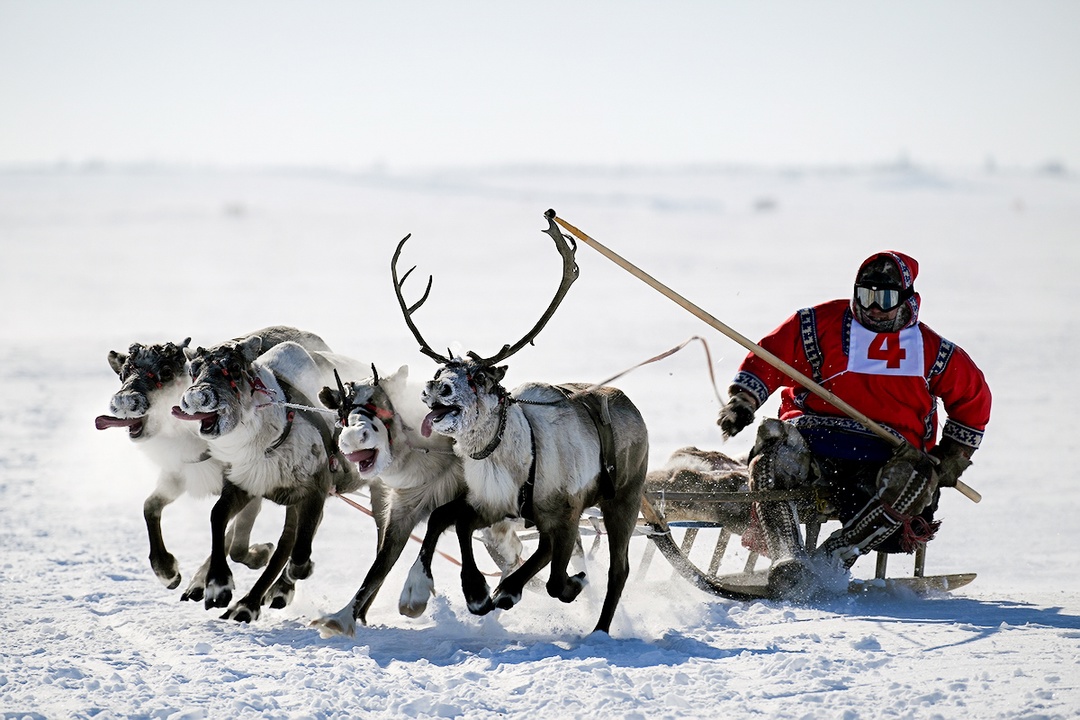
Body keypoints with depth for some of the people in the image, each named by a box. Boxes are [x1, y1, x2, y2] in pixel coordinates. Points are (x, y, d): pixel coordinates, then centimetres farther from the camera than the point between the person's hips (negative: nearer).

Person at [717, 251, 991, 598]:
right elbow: (768, 357, 10)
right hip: (814, 445, -1)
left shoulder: (933, 352, 14)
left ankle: (829, 560, -40)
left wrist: (954, 454, 17)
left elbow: (973, 397, 26)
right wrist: (742, 401, -5)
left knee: (918, 477, -34)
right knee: (776, 451, -34)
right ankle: (788, 560, -48)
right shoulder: (822, 325, 9)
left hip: (882, 461, 1)